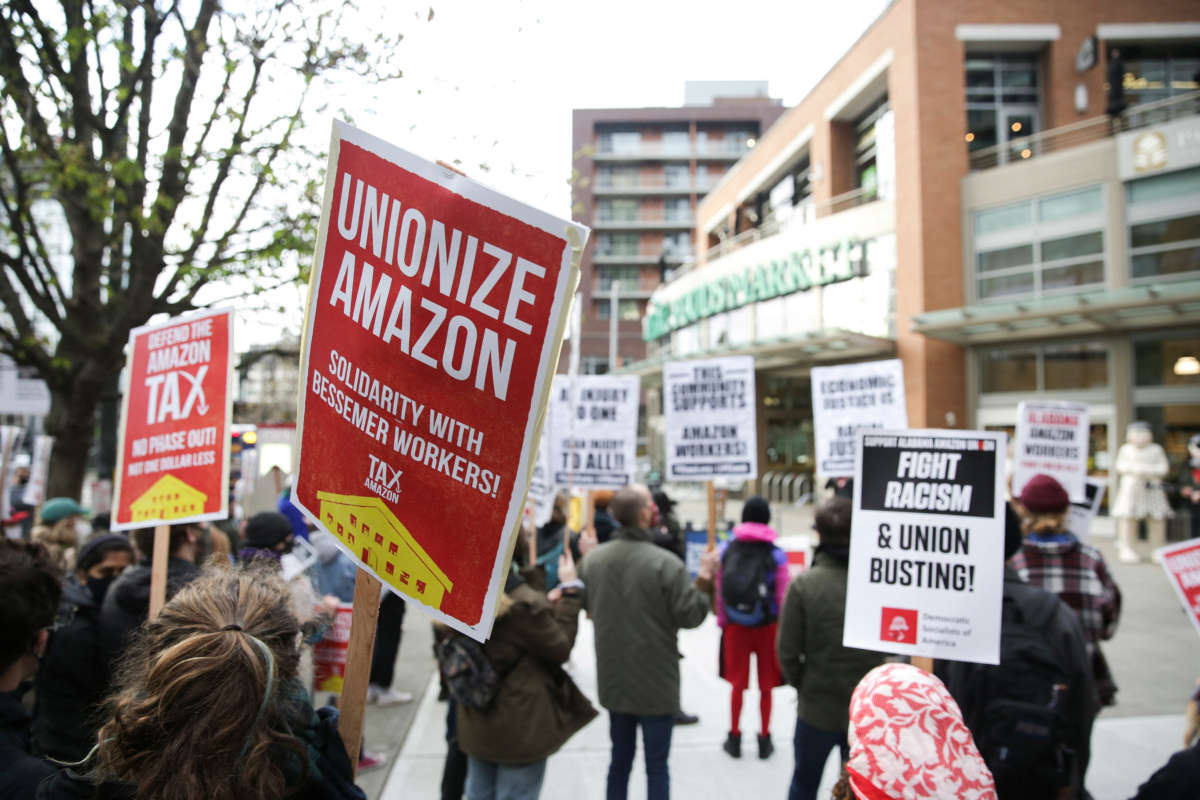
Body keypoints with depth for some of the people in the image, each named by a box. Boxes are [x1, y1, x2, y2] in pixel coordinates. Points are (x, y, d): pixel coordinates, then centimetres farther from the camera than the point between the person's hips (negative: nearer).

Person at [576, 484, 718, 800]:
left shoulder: (591, 560, -5)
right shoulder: (666, 563, -21)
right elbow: (689, 616, -15)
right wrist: (705, 581, -4)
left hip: (613, 682, 5)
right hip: (656, 684, -5)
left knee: (620, 758, 20)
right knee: (656, 765, 9)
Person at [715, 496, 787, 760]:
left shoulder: (727, 551, -5)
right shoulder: (776, 555, -11)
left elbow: (719, 591, -1)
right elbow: (782, 597, -9)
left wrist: (722, 622, 9)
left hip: (735, 626, 2)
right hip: (767, 626, -2)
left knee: (737, 684, 15)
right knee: (765, 686, 13)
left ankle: (734, 738, 25)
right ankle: (764, 740, 25)